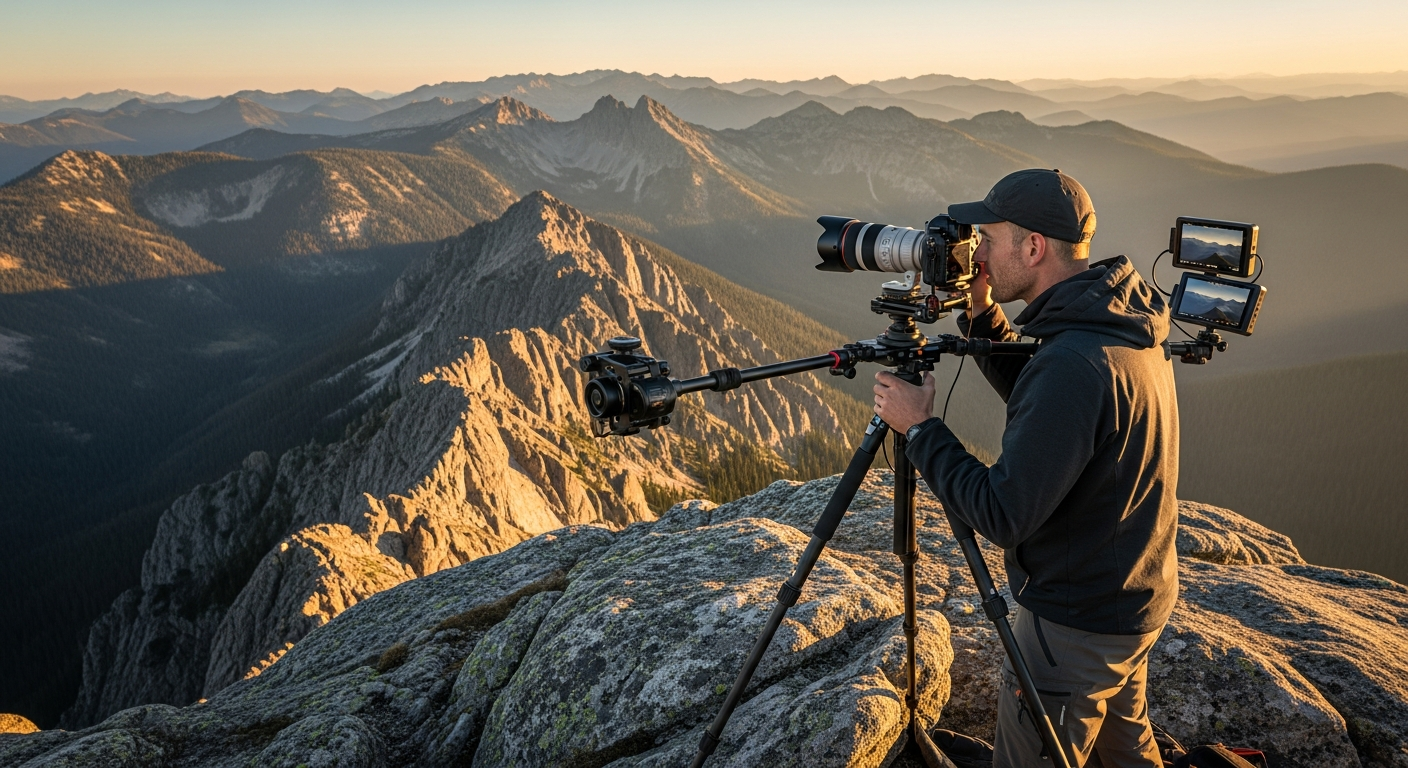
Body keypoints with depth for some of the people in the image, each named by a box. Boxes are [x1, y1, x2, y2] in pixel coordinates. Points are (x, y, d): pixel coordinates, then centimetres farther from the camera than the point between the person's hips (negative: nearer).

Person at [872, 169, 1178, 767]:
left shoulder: (1076, 362, -33)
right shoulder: (1127, 324, -1)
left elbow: (1004, 515, -29)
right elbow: (1035, 400, 14)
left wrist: (919, 427, -18)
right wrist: (984, 317, 2)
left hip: (1078, 627, -9)